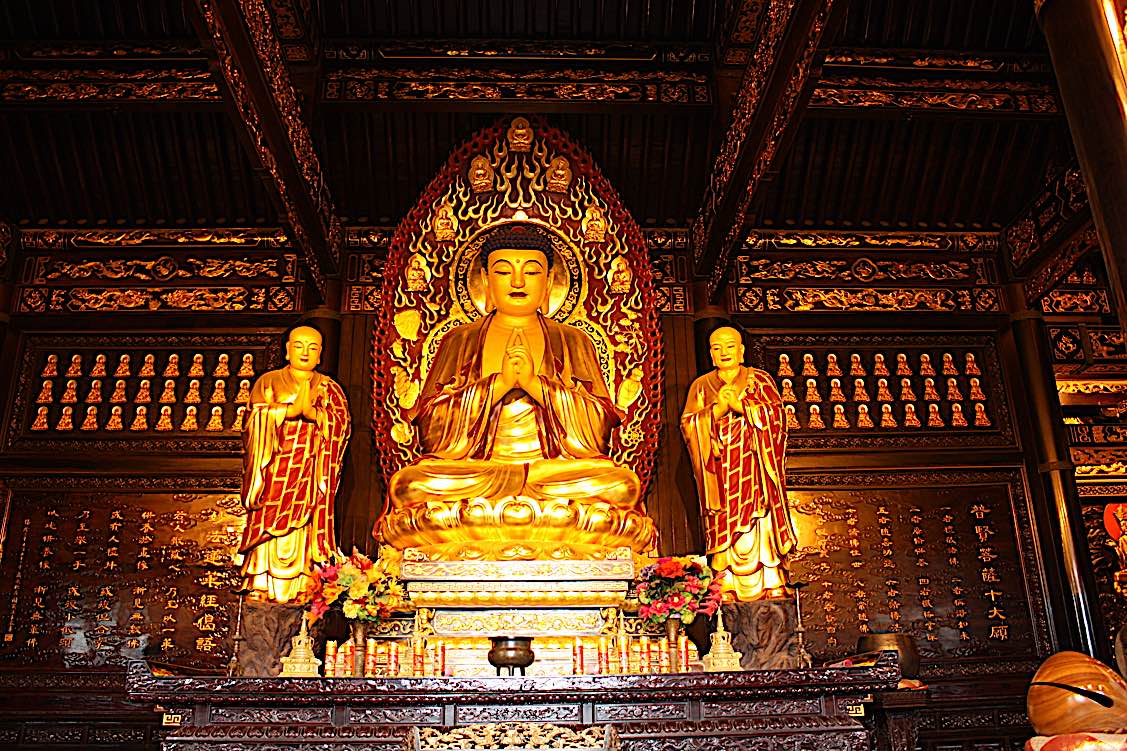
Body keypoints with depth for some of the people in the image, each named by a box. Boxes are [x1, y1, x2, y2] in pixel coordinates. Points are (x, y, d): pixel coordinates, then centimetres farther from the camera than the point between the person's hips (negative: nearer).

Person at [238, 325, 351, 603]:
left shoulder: (330, 389, 15)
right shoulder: (268, 382, 12)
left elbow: (342, 424, 1)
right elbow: (256, 419, -2)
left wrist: (313, 413, -15)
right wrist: (290, 410, -16)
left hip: (311, 473, 1)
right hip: (275, 470, -1)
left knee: (304, 532, -5)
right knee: (271, 527, -7)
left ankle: (301, 588, -3)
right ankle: (262, 588, -2)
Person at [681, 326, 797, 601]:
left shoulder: (760, 380, 9)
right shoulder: (701, 386, 12)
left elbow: (776, 415, -3)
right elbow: (688, 425, 2)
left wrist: (741, 406, -14)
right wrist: (717, 409, -13)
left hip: (754, 470, -1)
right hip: (720, 472, 1)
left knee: (759, 528, -6)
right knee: (725, 527, -3)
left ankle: (772, 586, 0)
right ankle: (730, 589, 1)